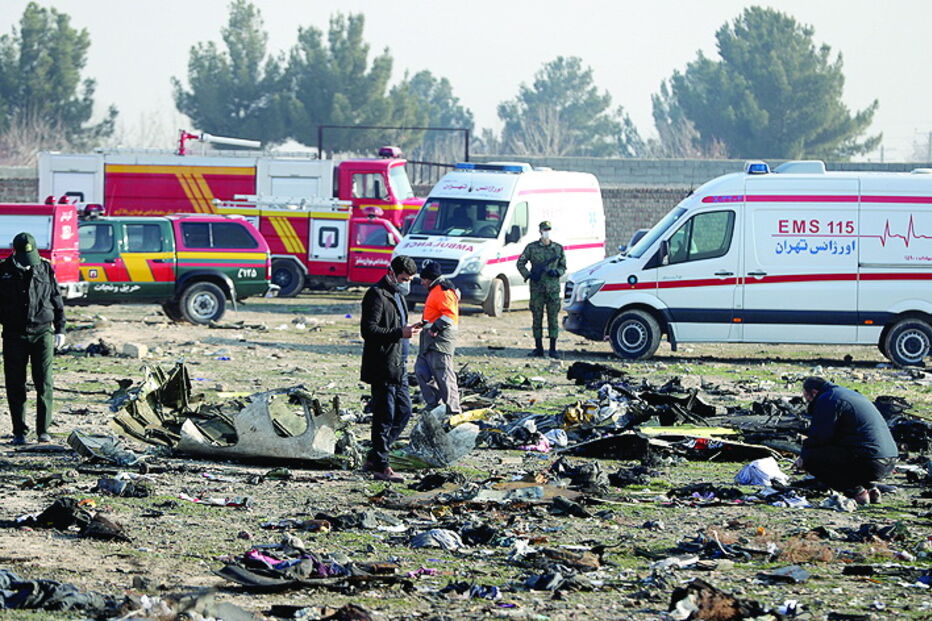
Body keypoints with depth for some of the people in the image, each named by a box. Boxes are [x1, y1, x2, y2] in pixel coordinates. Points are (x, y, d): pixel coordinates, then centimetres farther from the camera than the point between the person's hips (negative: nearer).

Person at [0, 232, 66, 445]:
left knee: (44, 384, -5)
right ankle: (19, 432, 9)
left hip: (42, 333, 0)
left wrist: (60, 330, 9)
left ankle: (43, 430, 1)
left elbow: (57, 300, 12)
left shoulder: (45, 269, 4)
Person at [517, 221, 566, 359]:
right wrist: (528, 275, -7)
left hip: (553, 288, 1)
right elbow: (520, 263, 7)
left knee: (553, 319, -1)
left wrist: (556, 272, -7)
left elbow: (563, 267, 14)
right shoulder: (532, 247, 4)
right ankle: (538, 348, 8)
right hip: (537, 288, -1)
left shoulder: (558, 248, 9)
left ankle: (553, 349, 2)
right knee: (537, 318, 1)